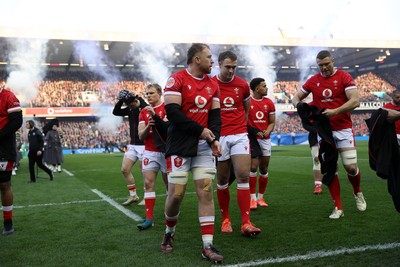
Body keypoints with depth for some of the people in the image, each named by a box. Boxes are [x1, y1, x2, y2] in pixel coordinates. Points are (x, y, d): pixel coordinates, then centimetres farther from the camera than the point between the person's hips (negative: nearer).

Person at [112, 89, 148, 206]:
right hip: (132, 145, 8)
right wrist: (121, 101, -3)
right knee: (125, 170, 6)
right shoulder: (130, 109, 8)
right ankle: (133, 196, 18)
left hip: (143, 145, -8)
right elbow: (115, 112, 8)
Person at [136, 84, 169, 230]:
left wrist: (155, 116, -27)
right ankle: (149, 218, -1)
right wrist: (148, 126, -14)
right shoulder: (144, 112, 11)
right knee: (148, 183, -3)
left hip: (166, 150, -4)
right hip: (149, 152, 4)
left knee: (169, 183, 5)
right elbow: (141, 136, 6)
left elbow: (169, 127, -18)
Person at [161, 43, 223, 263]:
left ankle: (208, 246, 2)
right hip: (180, 145, -5)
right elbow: (172, 113, -17)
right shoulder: (176, 80, -9)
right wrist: (201, 130, -14)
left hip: (204, 146, 5)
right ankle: (169, 233, 26)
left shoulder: (212, 84, 10)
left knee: (206, 191, -2)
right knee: (176, 193, -2)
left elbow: (215, 114, 9)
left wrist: (214, 138, -8)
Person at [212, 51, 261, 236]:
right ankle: (225, 220, 20)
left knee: (243, 176, -8)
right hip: (219, 137, -1)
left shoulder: (242, 85, 7)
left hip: (239, 135, 2)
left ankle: (246, 223, -5)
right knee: (222, 180, 6)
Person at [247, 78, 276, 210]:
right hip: (252, 138, -4)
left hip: (265, 139, 5)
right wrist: (254, 132, -11)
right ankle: (252, 198, -2)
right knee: (253, 167, -11)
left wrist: (267, 132, -10)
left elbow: (272, 122, 11)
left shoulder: (269, 103, 8)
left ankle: (261, 197, 21)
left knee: (264, 169, 8)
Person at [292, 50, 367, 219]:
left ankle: (357, 193, 28)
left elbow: (355, 101, -14)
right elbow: (296, 97, 14)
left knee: (351, 167, -6)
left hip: (343, 129, -3)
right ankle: (338, 208, 12)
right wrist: (298, 104, -10)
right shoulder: (313, 81, 7)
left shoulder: (344, 77, -4)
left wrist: (335, 111, -25)